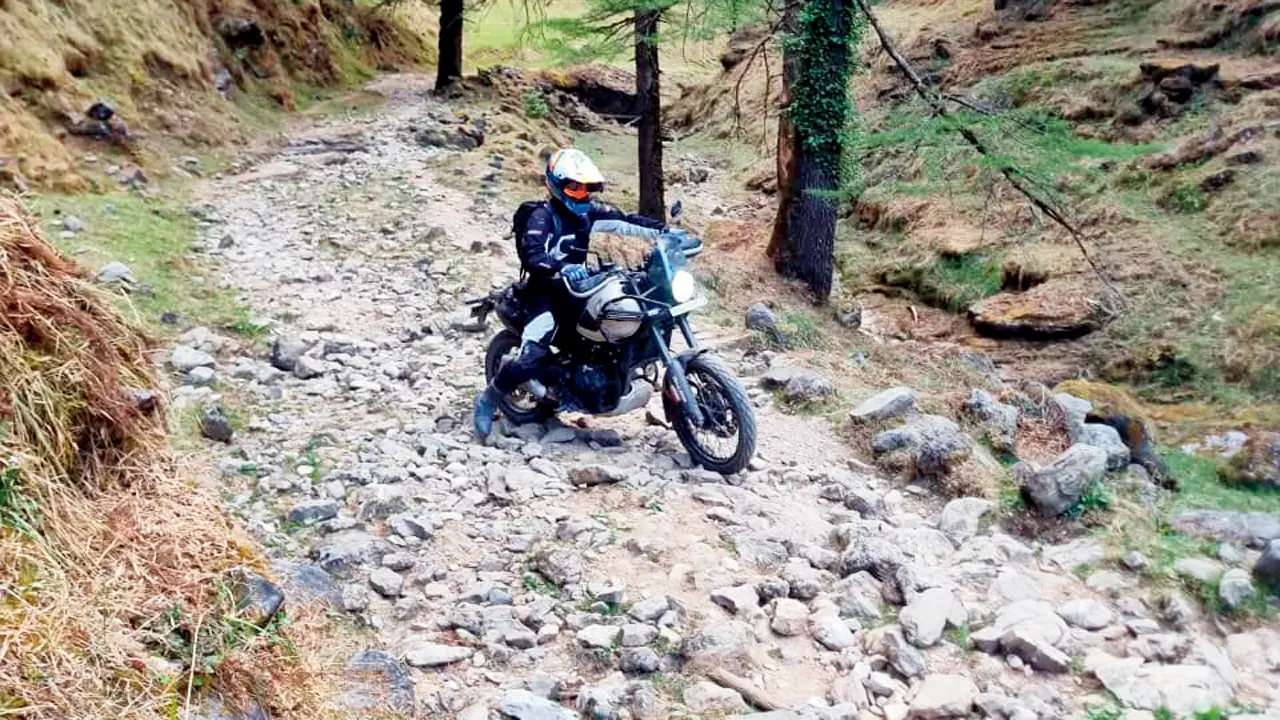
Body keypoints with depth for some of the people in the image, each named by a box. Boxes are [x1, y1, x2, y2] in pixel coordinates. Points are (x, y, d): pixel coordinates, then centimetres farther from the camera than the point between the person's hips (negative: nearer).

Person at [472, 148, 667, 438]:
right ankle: (487, 400, -1)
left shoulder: (588, 211, 7)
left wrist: (665, 230, -10)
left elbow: (625, 221, 2)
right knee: (529, 361, -23)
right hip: (546, 290, -7)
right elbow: (531, 256, -28)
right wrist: (562, 267, -46)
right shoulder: (542, 216, -14)